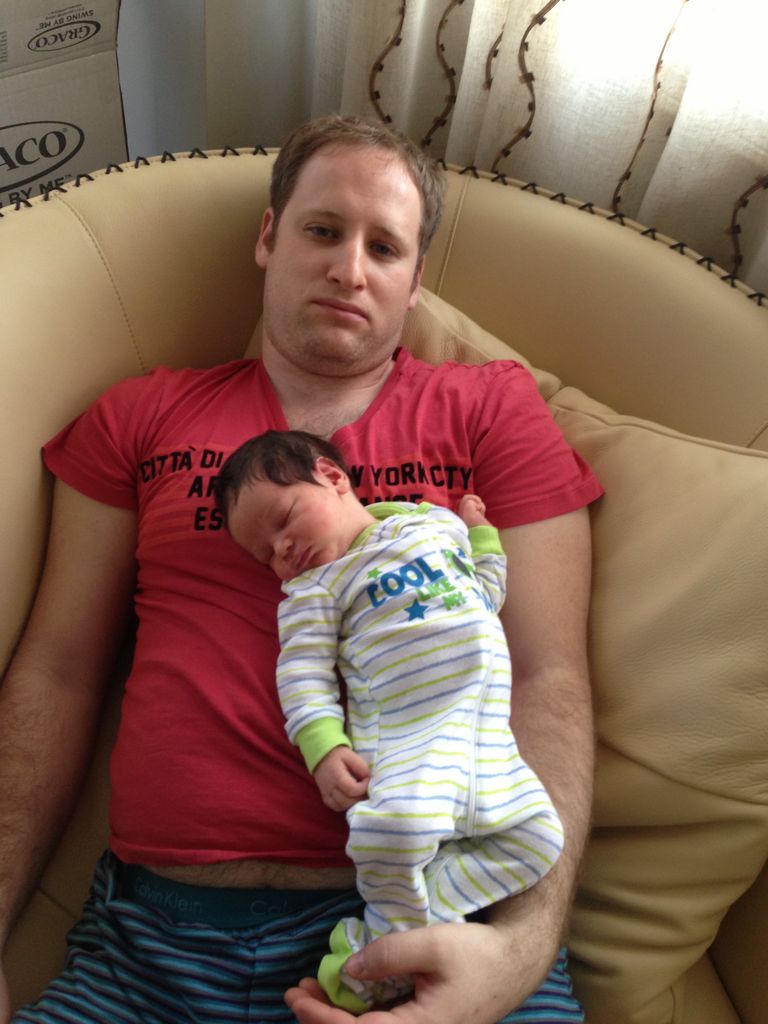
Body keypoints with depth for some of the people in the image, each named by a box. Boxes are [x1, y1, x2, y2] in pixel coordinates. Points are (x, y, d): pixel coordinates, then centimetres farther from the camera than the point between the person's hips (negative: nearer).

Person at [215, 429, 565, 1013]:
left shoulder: (436, 522, 18)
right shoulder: (313, 590, 7)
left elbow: (488, 595, 29)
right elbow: (304, 676, -4)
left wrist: (480, 534, 21)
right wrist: (325, 749, -17)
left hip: (486, 740, 5)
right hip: (401, 740, -4)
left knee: (537, 839, -6)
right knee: (394, 832, -32)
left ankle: (385, 939, -2)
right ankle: (407, 927, -1)